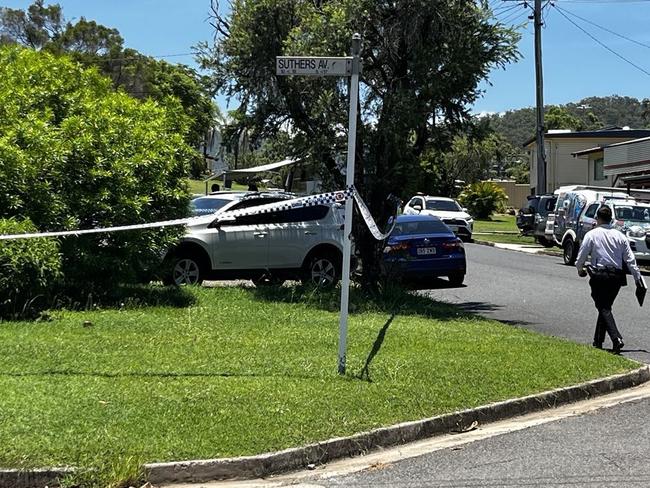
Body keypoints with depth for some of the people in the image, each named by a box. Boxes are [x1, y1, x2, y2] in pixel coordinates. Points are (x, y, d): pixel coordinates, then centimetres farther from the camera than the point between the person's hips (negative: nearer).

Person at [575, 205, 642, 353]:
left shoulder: (592, 235, -5)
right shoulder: (620, 236, 6)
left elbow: (581, 255, -1)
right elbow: (630, 259, 5)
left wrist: (580, 269, 19)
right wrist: (637, 276, 11)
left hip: (599, 276, -4)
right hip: (617, 276, 4)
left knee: (604, 309, -5)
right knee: (606, 307, 16)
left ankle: (617, 339, -24)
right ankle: (598, 341, 22)